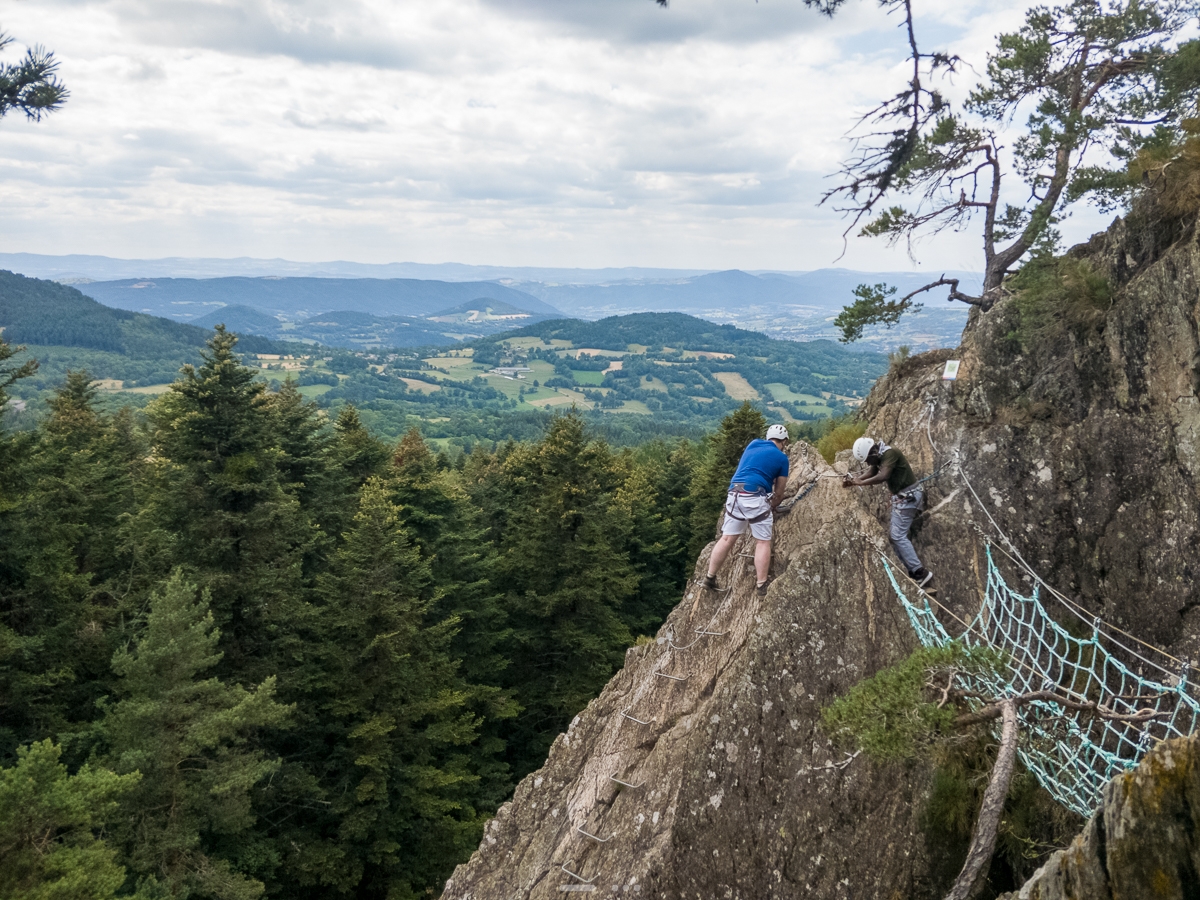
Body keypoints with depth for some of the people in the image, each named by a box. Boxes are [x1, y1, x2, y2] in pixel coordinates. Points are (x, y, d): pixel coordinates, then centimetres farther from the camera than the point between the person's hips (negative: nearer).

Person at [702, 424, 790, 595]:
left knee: (727, 538, 12)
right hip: (756, 497, -5)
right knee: (763, 542, 5)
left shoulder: (753, 444, 21)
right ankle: (761, 585, 4)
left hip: (734, 494, 5)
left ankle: (710, 577, 15)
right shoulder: (781, 458, 7)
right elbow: (778, 492, 11)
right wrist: (771, 507, 28)